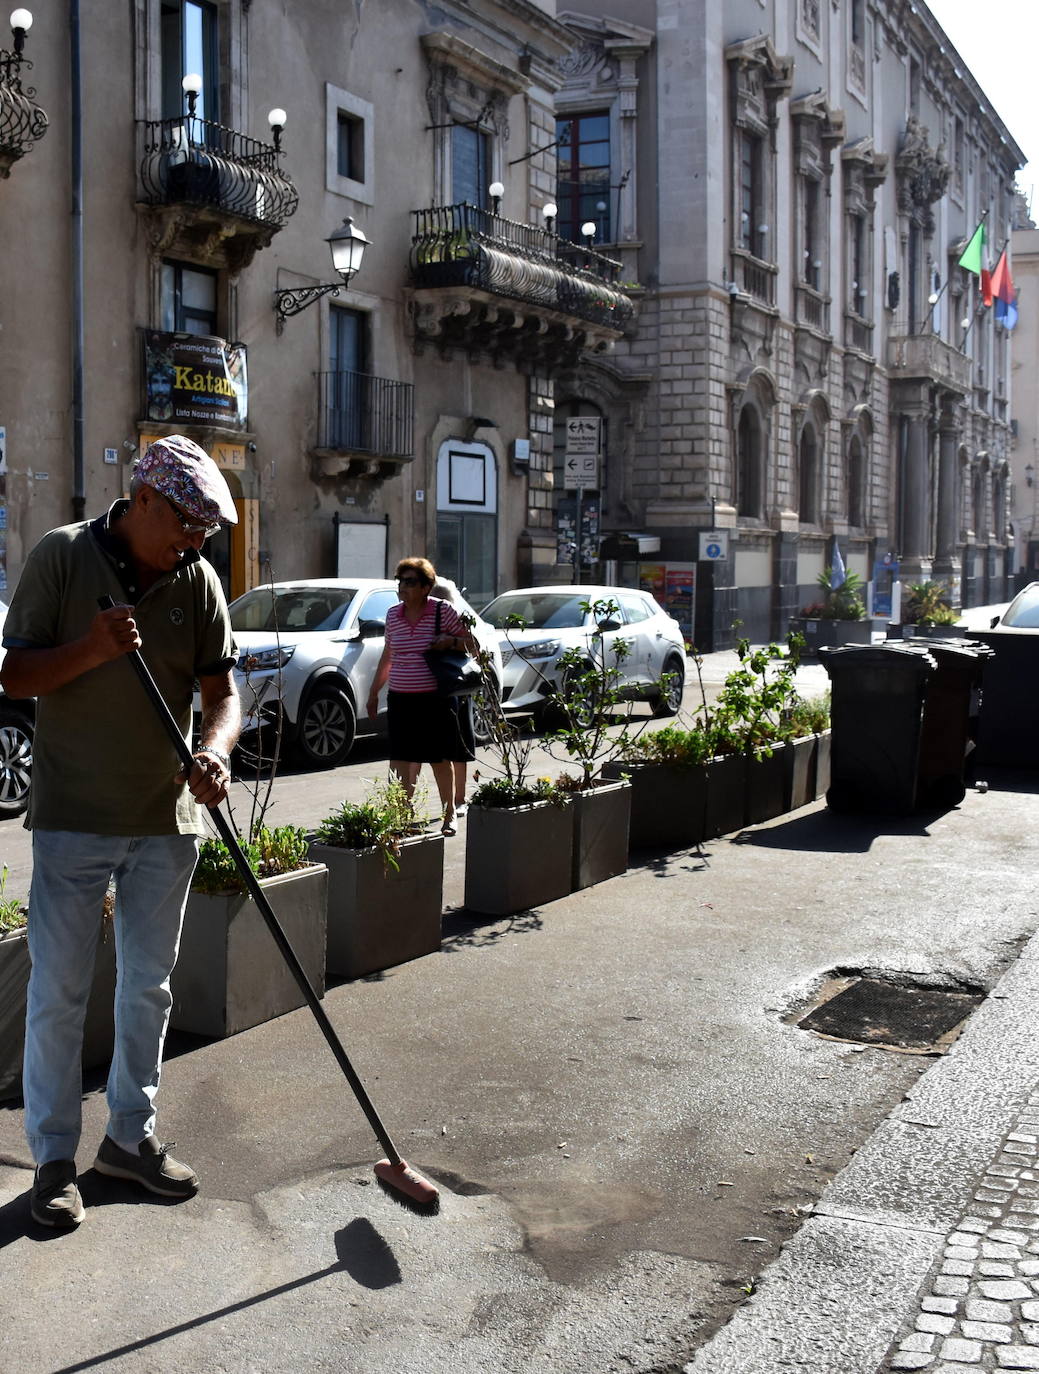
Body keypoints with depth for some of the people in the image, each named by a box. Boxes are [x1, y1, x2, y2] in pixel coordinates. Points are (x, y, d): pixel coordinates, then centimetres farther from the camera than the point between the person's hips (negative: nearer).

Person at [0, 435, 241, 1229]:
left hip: (166, 820, 4)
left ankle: (131, 1137, 29)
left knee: (149, 987, 14)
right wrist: (92, 649, -26)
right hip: (73, 819, -4)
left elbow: (221, 690, 0)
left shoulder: (199, 582, 1)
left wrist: (215, 752, -21)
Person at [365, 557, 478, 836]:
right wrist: (374, 692, 22)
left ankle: (449, 815, 19)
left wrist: (451, 642, -19)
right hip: (400, 698, 4)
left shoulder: (443, 611, -6)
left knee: (440, 759, 5)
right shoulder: (393, 614, 7)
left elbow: (472, 644, 1)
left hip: (435, 699, -3)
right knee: (401, 760, 1)